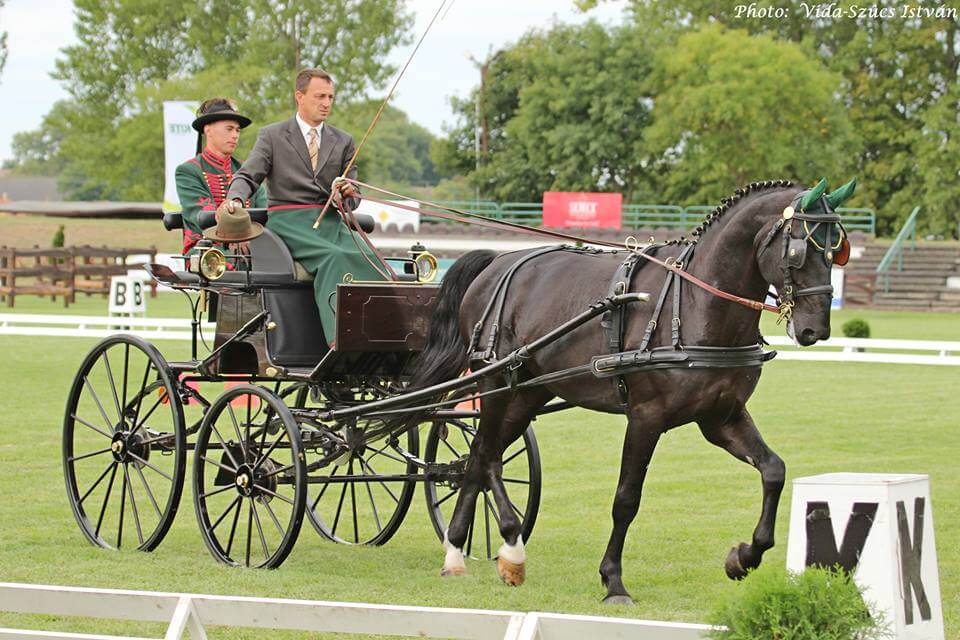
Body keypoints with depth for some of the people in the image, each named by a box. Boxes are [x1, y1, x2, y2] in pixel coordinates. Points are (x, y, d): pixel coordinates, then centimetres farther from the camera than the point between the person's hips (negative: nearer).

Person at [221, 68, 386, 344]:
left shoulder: (343, 142, 20)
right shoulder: (272, 136, 10)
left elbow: (353, 197, 19)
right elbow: (248, 176, 2)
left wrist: (348, 194, -7)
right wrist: (234, 198, -21)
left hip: (331, 222, 4)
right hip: (288, 221, -4)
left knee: (369, 257, -29)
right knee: (333, 258, -35)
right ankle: (339, 338, -49)